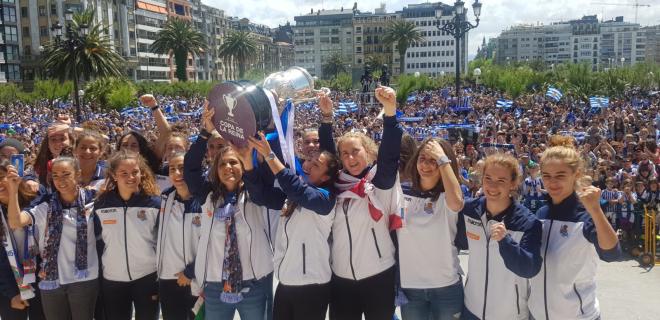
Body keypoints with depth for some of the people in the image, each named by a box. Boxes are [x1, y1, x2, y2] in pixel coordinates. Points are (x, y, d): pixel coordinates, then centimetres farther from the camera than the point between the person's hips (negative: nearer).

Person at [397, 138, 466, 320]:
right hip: (409, 286, 2)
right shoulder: (401, 194, -1)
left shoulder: (446, 197, -6)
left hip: (446, 286, -1)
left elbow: (457, 203, -30)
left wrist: (443, 159, -22)